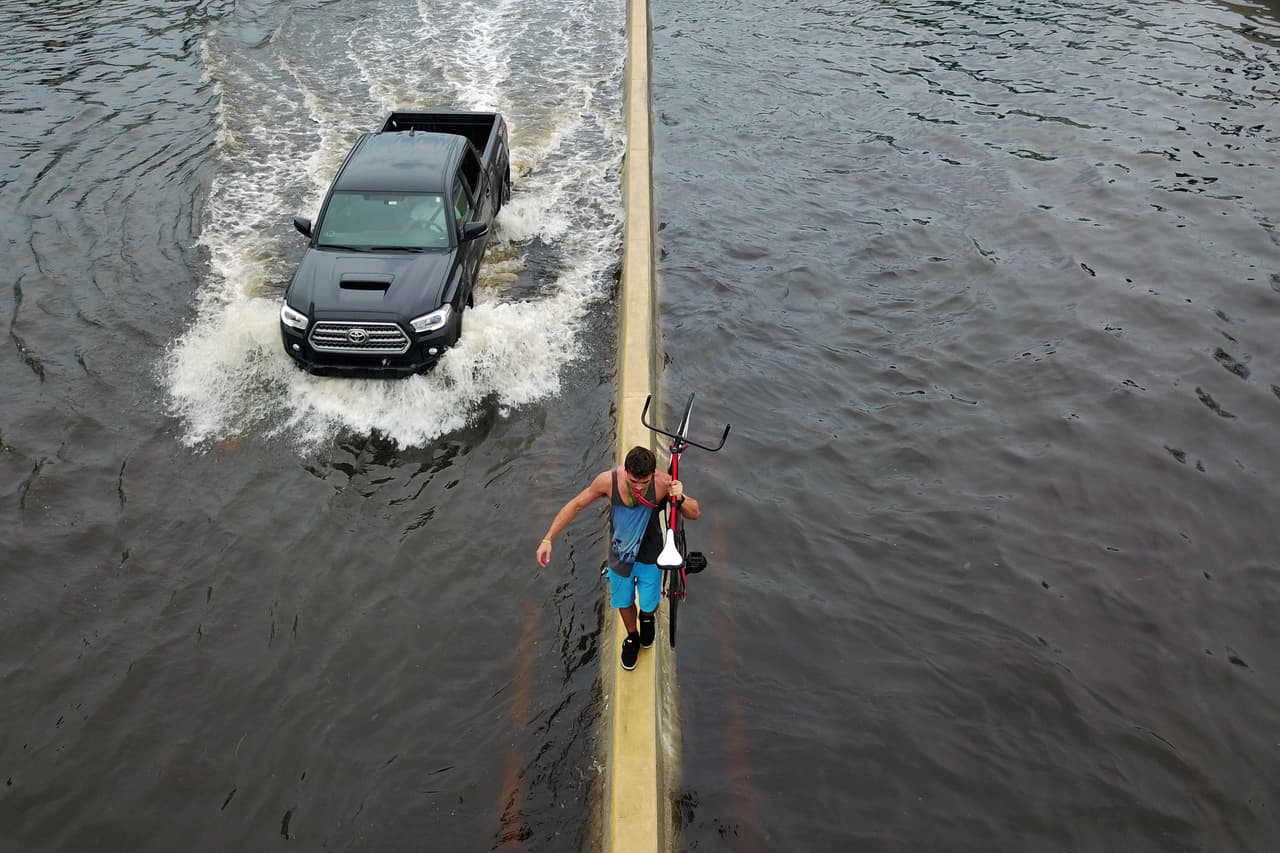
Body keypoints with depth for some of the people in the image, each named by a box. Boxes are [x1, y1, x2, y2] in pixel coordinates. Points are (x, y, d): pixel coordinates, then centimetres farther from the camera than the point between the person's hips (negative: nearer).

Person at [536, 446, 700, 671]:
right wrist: (548, 539, -16)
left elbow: (695, 514, -19)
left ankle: (647, 619, 57)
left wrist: (680, 499, -42)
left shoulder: (663, 482, -31)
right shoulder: (608, 480, -28)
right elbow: (575, 505, -13)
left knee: (648, 605, 18)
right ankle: (632, 637, 55)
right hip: (620, 555, 1)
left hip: (649, 557, -1)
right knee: (624, 602, 22)